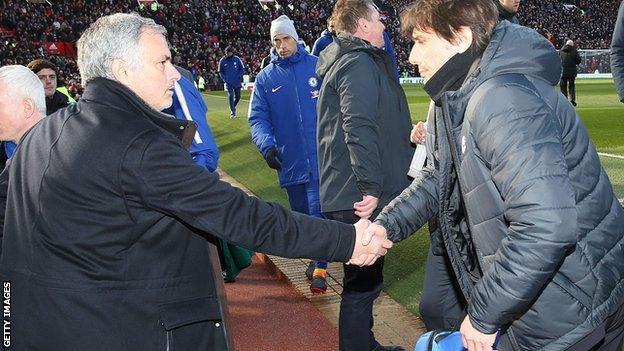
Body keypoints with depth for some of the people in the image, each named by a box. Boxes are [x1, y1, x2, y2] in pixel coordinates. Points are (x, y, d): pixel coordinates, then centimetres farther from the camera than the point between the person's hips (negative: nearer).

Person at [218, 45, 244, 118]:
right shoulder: (222, 61, -1)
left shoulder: (237, 59, -2)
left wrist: (239, 77, -6)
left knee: (238, 96, 7)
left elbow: (242, 69, 5)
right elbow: (220, 71, 8)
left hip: (237, 82, 1)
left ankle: (233, 106, 34)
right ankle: (232, 112, -2)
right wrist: (224, 79, -5)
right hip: (229, 83, -1)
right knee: (230, 96, -9)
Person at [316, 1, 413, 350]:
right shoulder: (359, 63, -14)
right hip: (361, 198, -11)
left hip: (351, 192, 11)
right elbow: (359, 129, -25)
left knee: (365, 280, 21)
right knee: (362, 284, -2)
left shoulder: (347, 61, 20)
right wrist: (371, 187, -26)